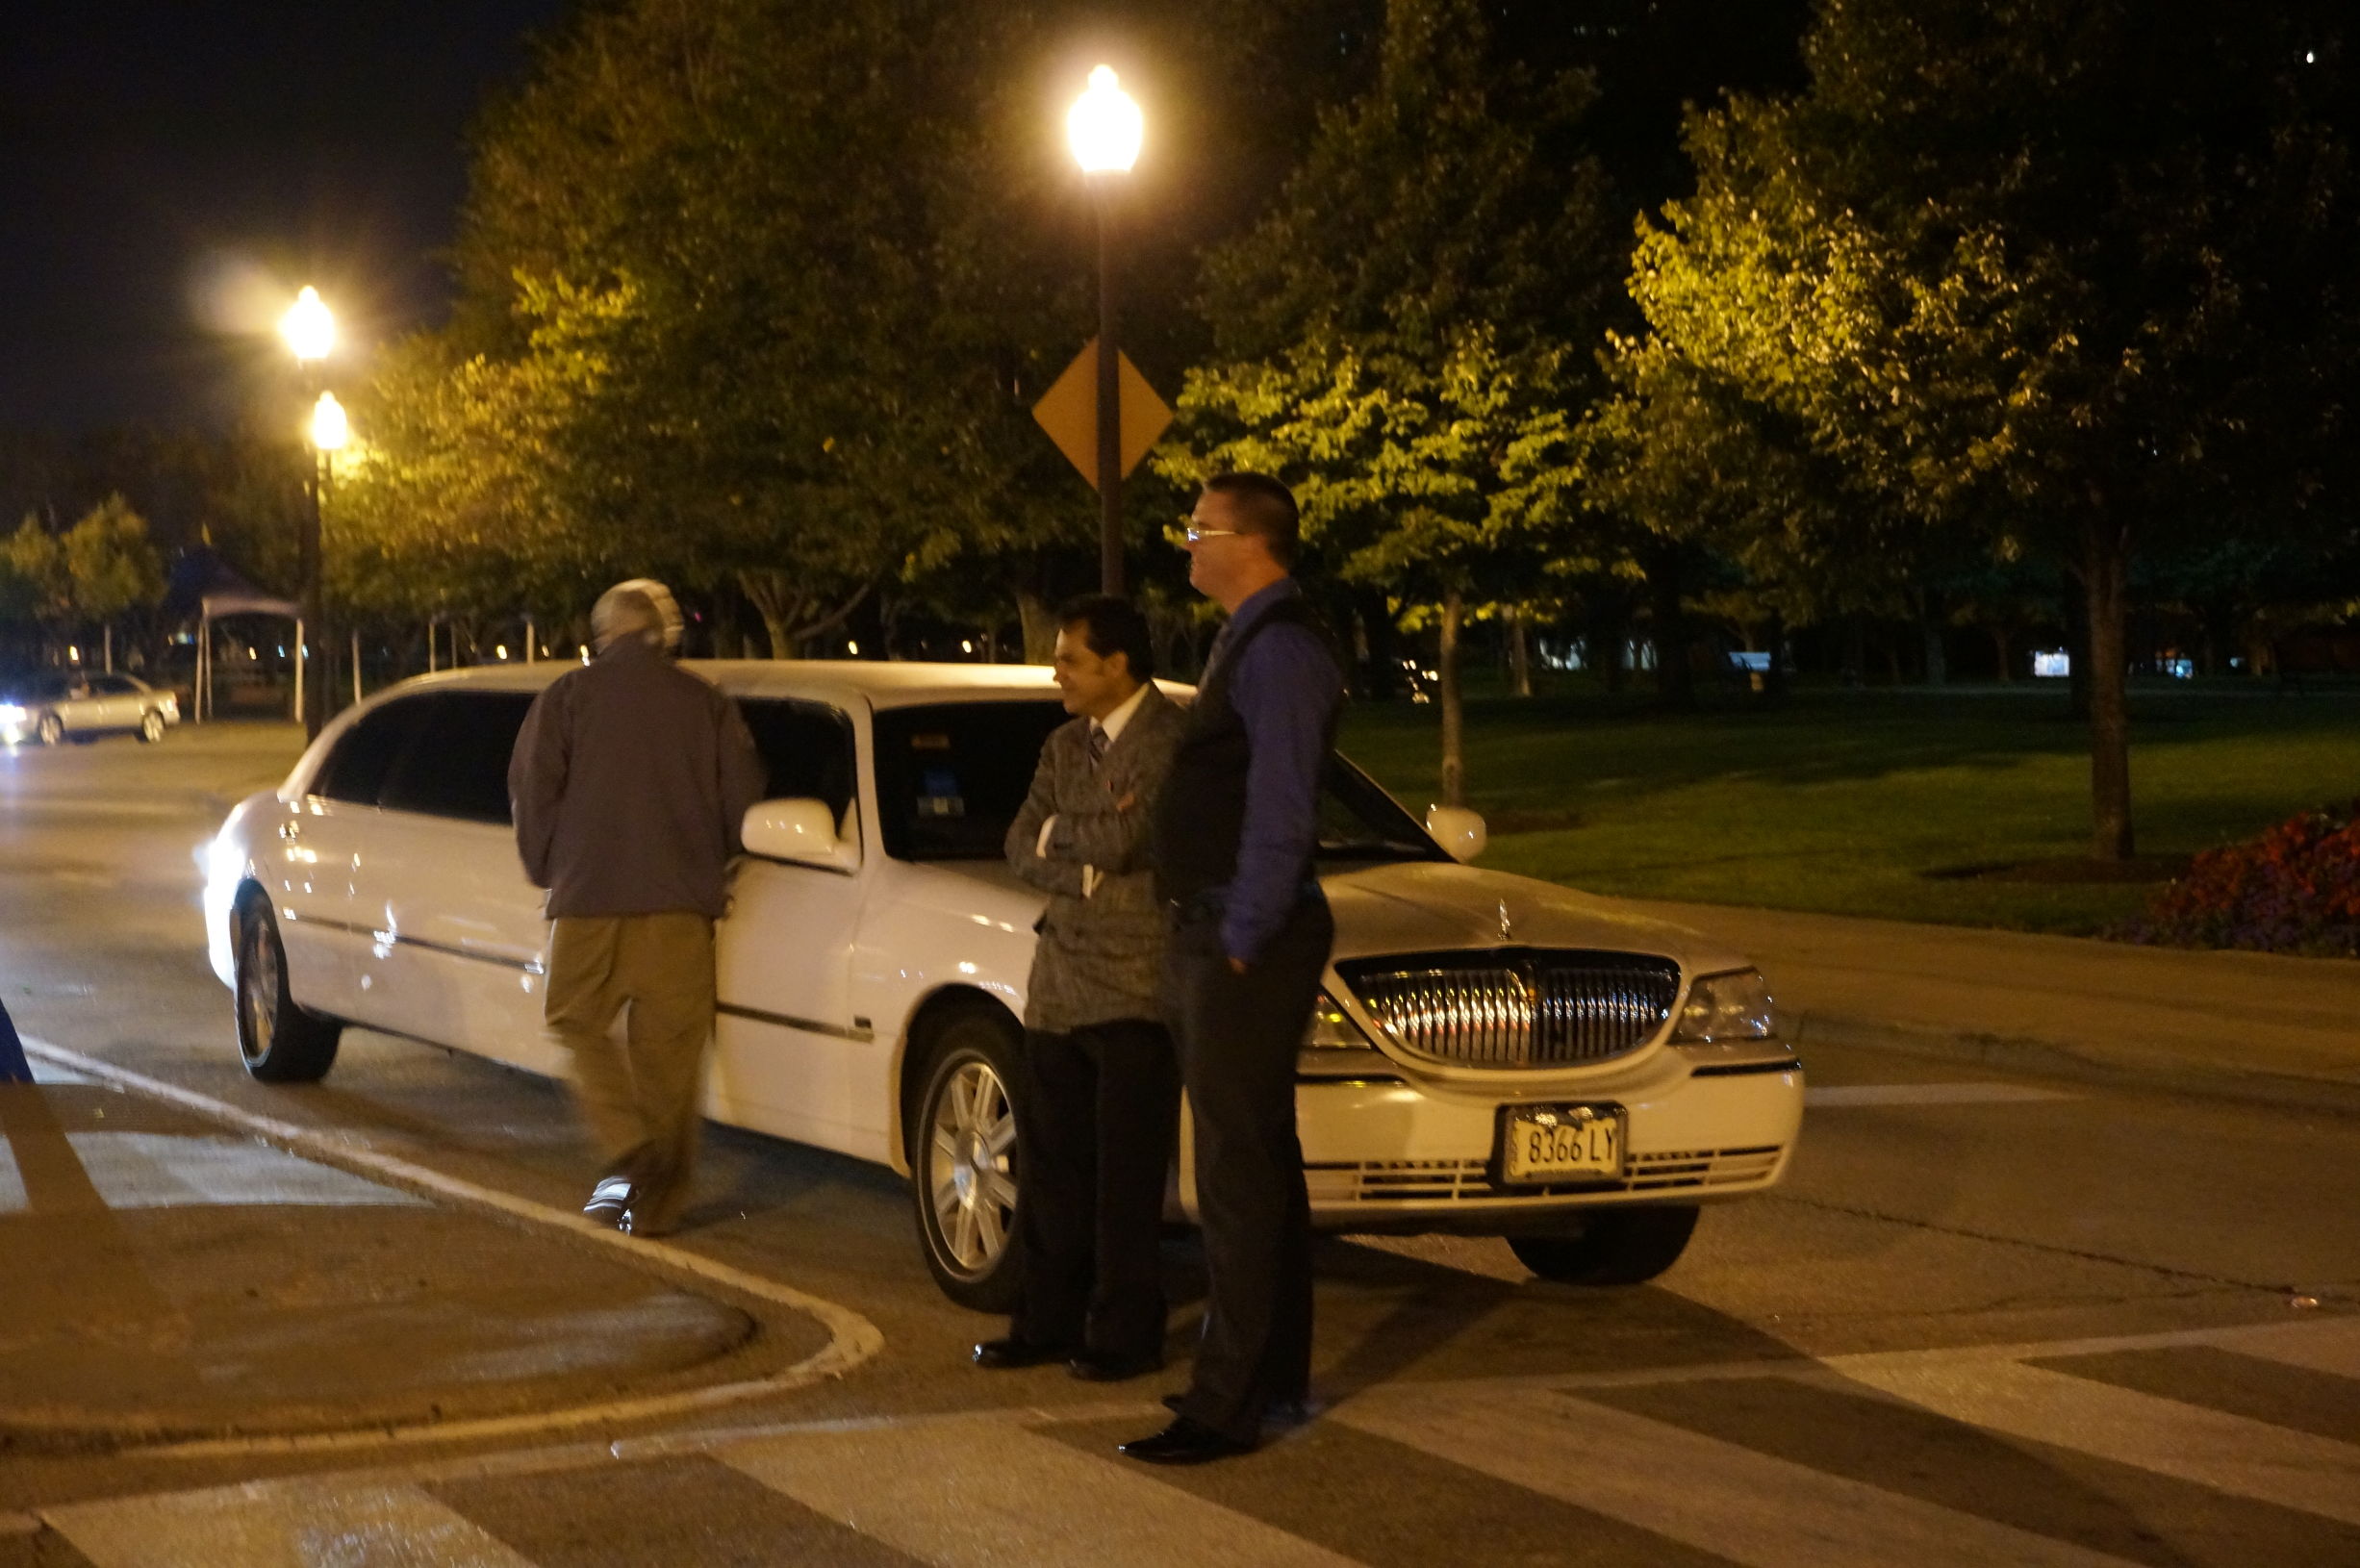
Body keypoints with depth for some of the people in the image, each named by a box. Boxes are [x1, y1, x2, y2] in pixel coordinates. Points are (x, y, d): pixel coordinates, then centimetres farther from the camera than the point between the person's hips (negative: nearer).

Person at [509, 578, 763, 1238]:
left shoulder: (568, 695, 3)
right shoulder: (707, 705, 7)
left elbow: (532, 787, -4)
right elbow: (742, 797, 5)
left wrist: (547, 869, 9)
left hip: (589, 895, -2)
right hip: (680, 903, 2)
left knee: (578, 1023, 12)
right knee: (667, 1050, 7)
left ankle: (629, 1151, -7)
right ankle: (657, 1200, 8)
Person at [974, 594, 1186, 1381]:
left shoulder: (1173, 741, -10)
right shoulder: (1065, 745, 15)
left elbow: (1122, 841, -21)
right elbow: (1022, 848, 7)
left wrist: (1059, 833, -4)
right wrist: (1089, 869, -9)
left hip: (1136, 986, -7)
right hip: (1059, 983, 7)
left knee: (1126, 1177, -1)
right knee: (1051, 1168, 10)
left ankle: (1124, 1335, 7)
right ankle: (1047, 1322, 19)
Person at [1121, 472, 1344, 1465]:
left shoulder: (1278, 648, -15)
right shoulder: (1249, 642, 17)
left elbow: (1281, 812, -20)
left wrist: (1244, 940, -19)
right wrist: (1213, 937, 15)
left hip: (1246, 942, -11)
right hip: (1214, 934, 11)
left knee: (1238, 1171, -8)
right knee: (1259, 1162, 16)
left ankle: (1227, 1404, -6)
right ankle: (1275, 1379, 25)